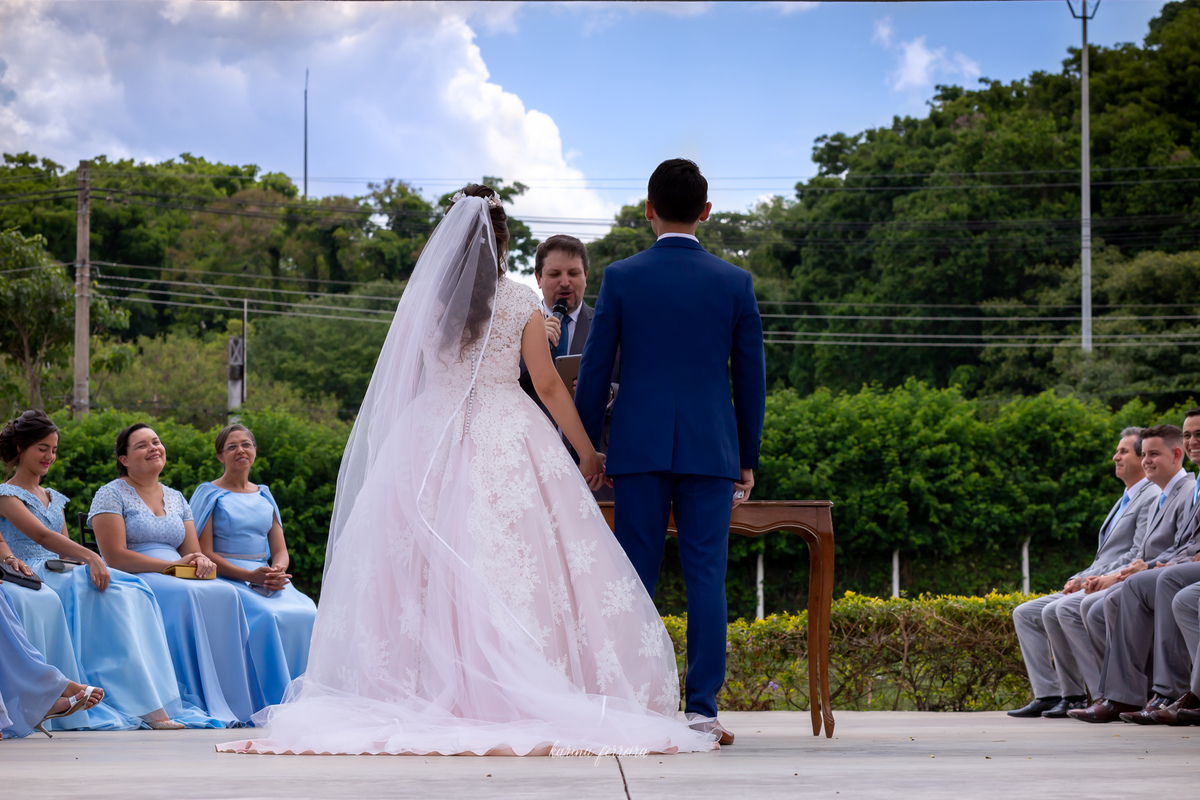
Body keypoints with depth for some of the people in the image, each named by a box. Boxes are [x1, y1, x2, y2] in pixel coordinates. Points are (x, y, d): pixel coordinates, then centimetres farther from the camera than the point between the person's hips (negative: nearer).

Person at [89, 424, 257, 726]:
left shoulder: (175, 498, 22)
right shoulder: (112, 494, 2)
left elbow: (192, 552, 17)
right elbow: (115, 557, -10)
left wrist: (202, 561, -9)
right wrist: (172, 565, -15)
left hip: (178, 579, 6)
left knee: (226, 594, -26)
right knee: (184, 595, -37)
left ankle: (236, 704, -30)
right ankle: (199, 701, -39)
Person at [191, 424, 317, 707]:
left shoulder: (264, 496, 21)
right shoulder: (210, 494, 5)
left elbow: (280, 551, 15)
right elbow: (205, 554, -5)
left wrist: (277, 572, -11)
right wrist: (251, 576, -17)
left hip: (266, 577, 5)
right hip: (226, 580, -5)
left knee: (308, 614, -25)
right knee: (267, 616, -34)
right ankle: (274, 703, -30)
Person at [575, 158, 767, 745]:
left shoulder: (620, 278, 1)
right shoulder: (734, 282, 3)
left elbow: (594, 370, 1)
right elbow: (750, 376, 6)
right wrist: (748, 458, 14)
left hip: (639, 448, 0)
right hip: (711, 449, 0)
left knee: (635, 578, 3)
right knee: (706, 576, 1)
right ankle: (702, 707, -4)